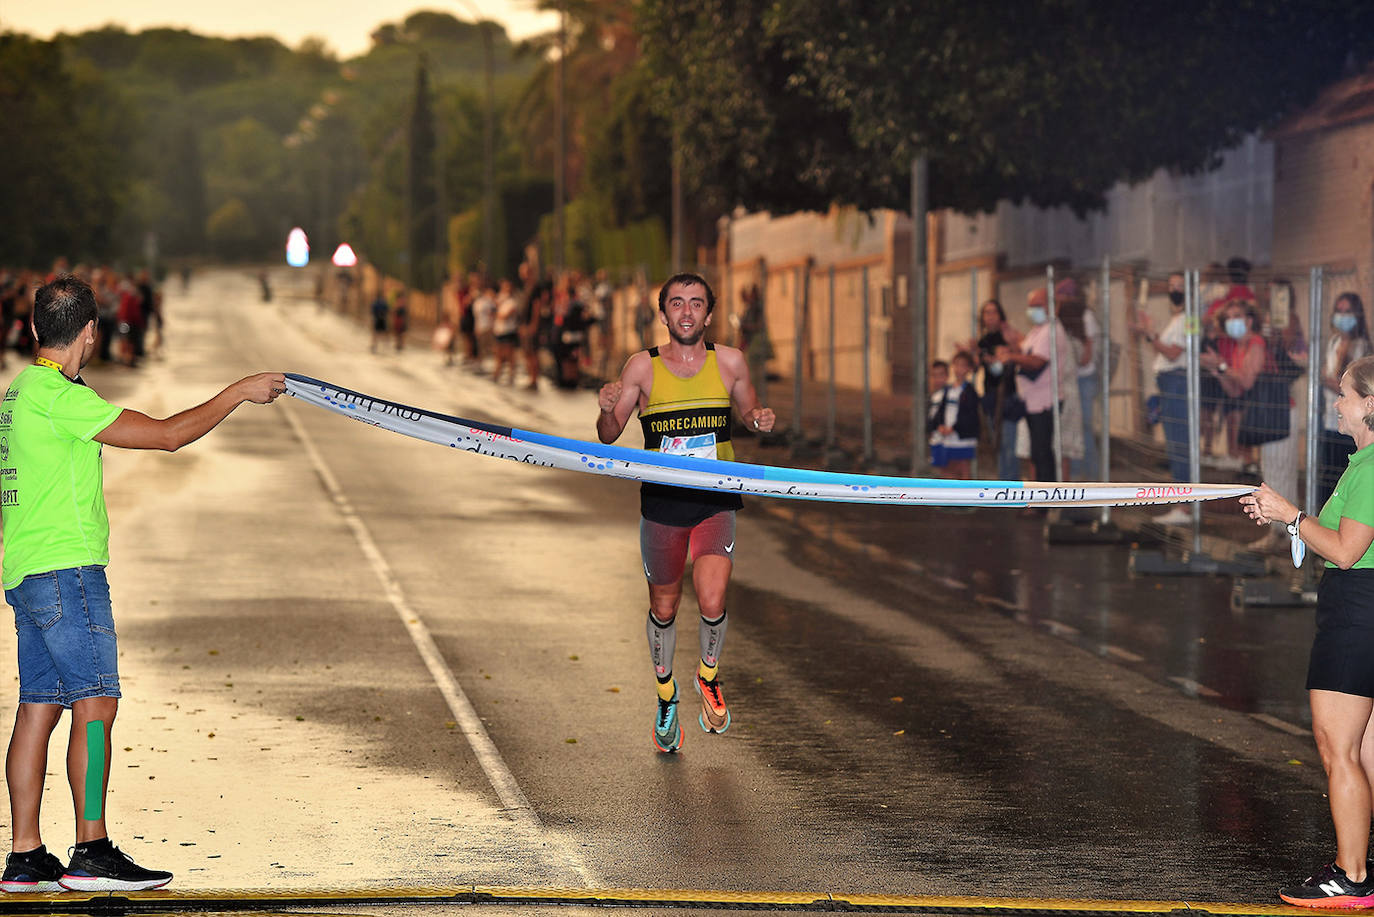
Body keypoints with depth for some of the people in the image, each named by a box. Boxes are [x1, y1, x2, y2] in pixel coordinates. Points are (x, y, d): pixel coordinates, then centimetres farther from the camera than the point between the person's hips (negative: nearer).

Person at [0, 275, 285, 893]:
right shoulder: (58, 395, -14)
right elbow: (168, 435, -14)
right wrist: (238, 394, -5)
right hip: (66, 569, -10)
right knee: (95, 703, -10)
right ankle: (91, 853, -12)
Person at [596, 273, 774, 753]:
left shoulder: (729, 362, 0)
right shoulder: (642, 367, -3)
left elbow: (749, 410, 16)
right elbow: (608, 436, 0)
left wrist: (759, 419, -7)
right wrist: (607, 409, -21)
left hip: (716, 501, 0)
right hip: (662, 501, 0)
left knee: (712, 603, -16)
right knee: (664, 609, 13)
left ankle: (709, 676, 16)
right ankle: (665, 694, 39)